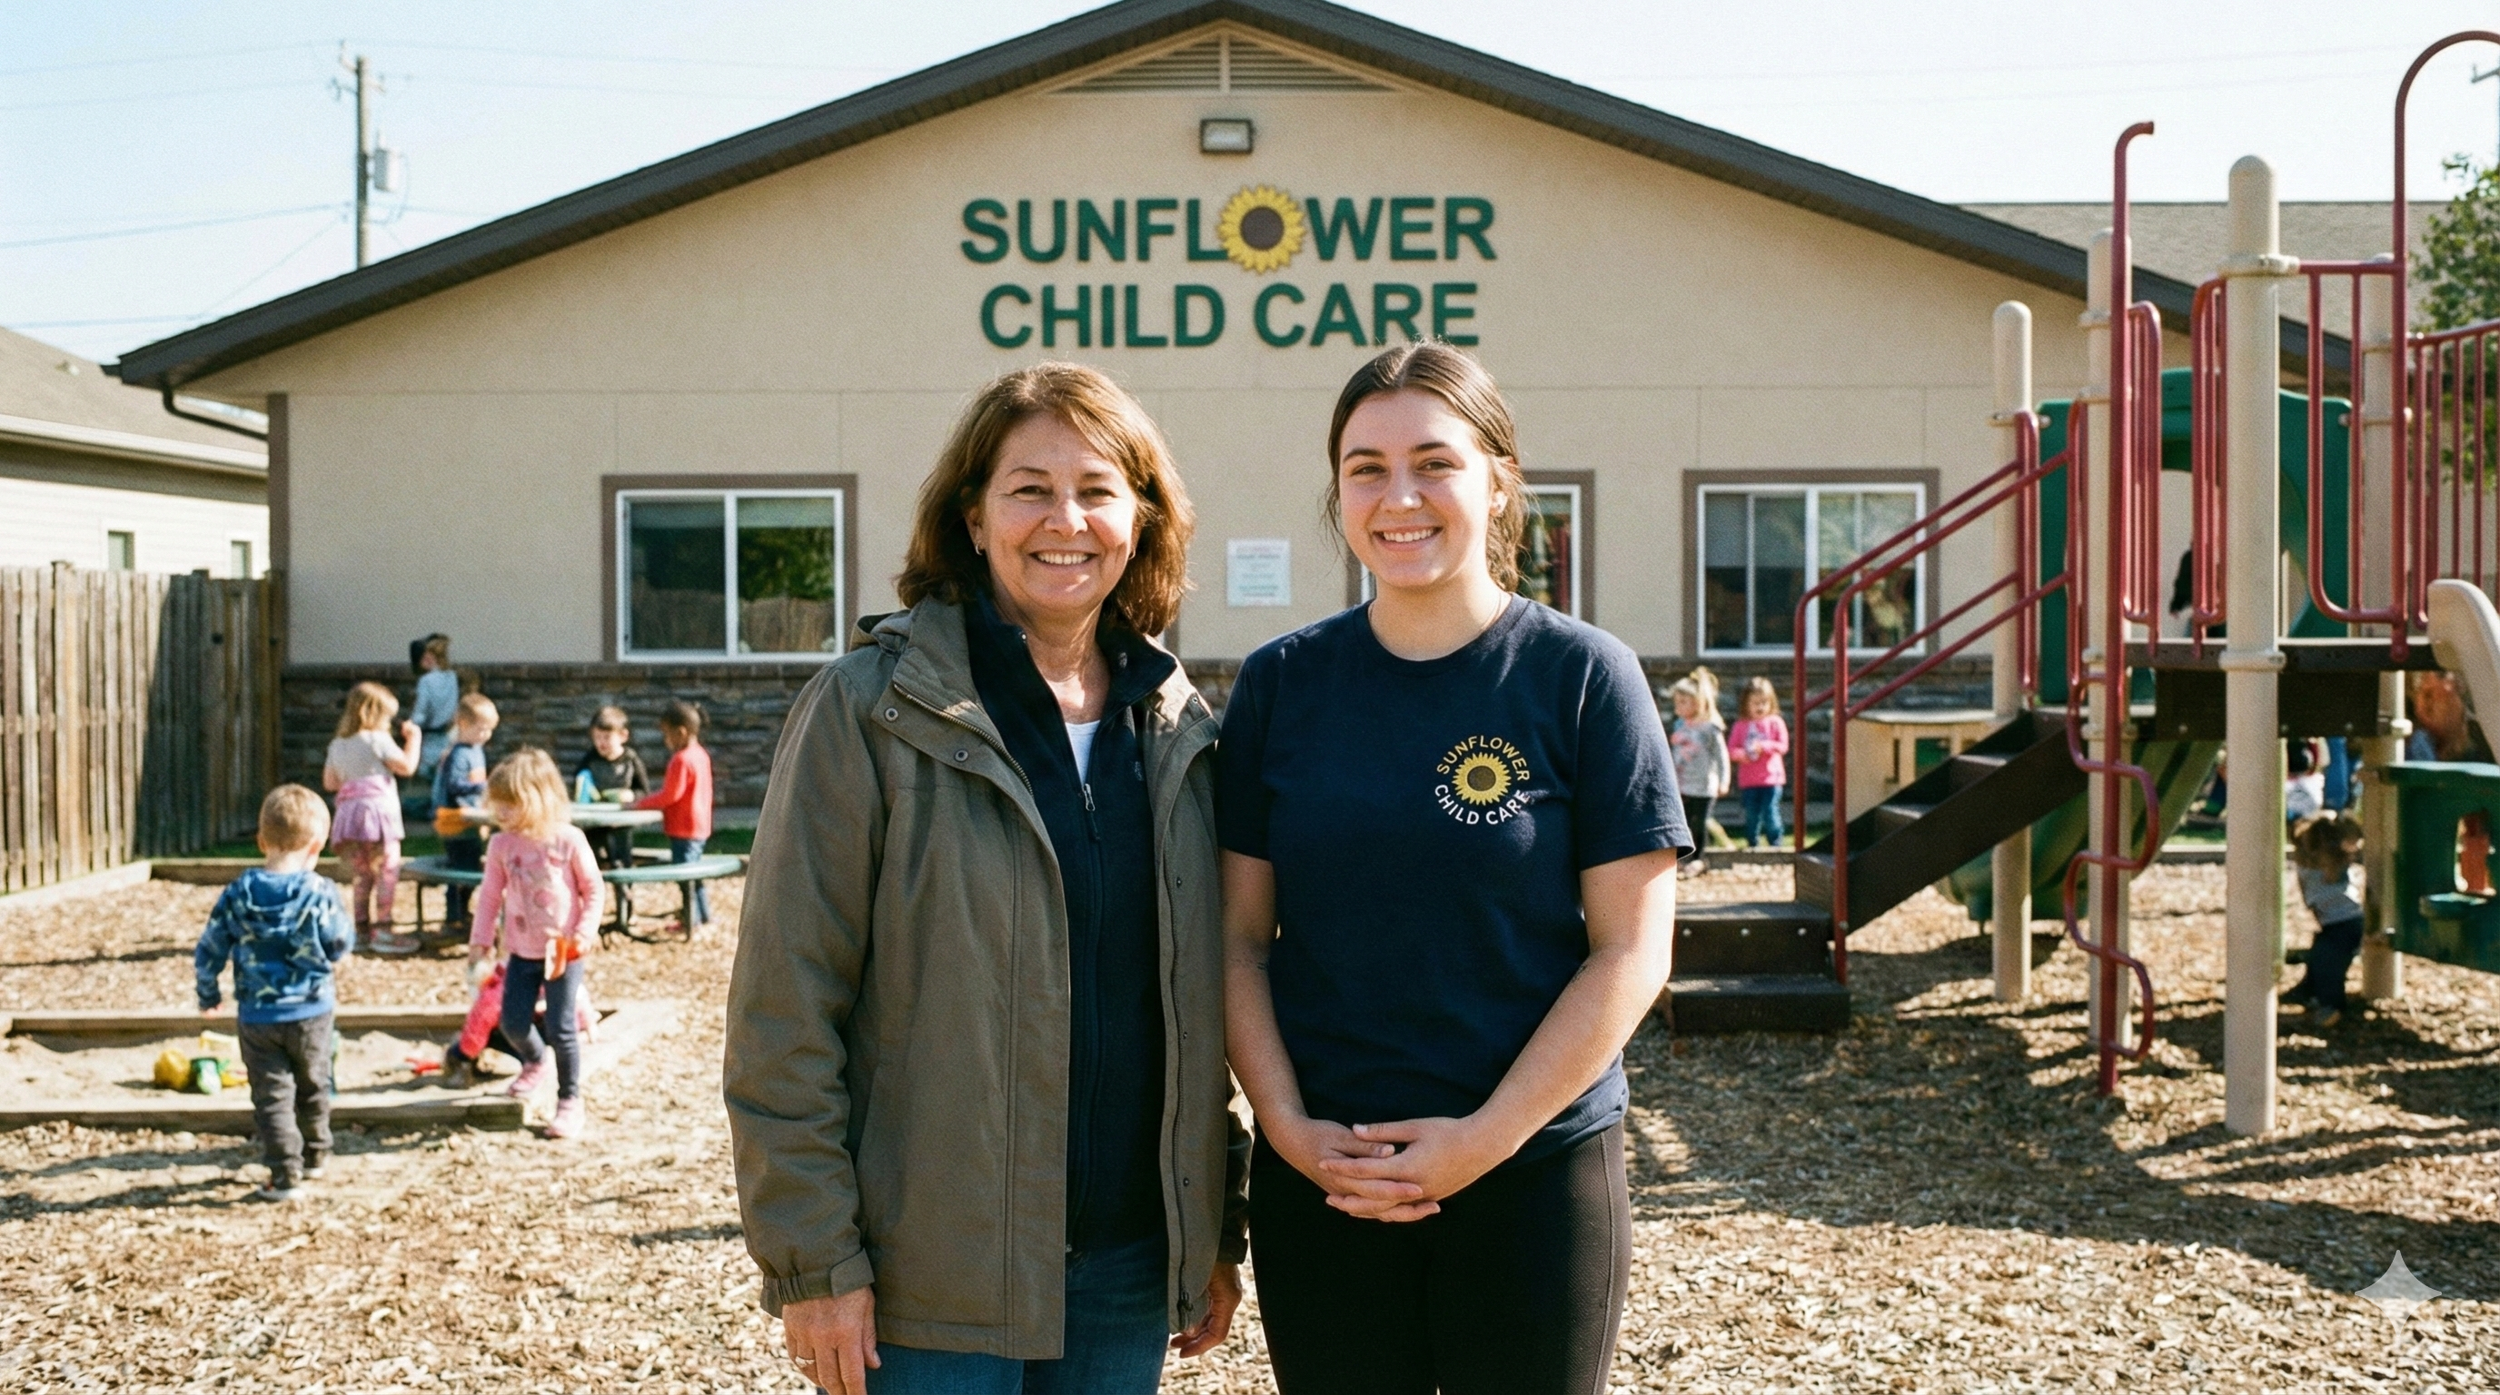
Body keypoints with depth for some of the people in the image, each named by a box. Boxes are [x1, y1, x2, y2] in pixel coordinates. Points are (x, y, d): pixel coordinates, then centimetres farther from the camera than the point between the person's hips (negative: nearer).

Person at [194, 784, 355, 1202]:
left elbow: (209, 951, 1)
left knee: (272, 1094, 3)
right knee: (313, 1086, 20)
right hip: (311, 1012, 0)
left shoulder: (238, 893, -6)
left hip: (257, 1016, 0)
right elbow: (341, 945, -5)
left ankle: (284, 1172, -3)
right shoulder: (320, 893, -14)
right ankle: (315, 1155, 34)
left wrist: (207, 994, 17)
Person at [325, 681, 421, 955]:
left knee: (363, 875, 15)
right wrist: (413, 737, 4)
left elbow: (329, 783, 18)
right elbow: (407, 766, -8)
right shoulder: (377, 740, -7)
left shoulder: (338, 745, 14)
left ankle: (361, 929, 17)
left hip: (348, 813, 7)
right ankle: (382, 931, -4)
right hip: (377, 809, -7)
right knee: (387, 872, -1)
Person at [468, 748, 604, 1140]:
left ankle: (570, 1102, 11)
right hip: (521, 950, 4)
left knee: (561, 1029, -4)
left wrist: (585, 933, -11)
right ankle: (534, 1062, 36)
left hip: (564, 950, -4)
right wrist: (481, 938, 4)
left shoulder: (568, 840, -12)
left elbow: (592, 889, -4)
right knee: (513, 1022, 3)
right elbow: (490, 894, 6)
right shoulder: (502, 844, -3)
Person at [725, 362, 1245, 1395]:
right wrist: (813, 1260, -13)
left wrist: (1217, 1231, 11)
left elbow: (1200, 999, 13)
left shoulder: (1179, 728, 7)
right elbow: (786, 1013, -10)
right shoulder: (868, 710, -8)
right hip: (931, 1286, -4)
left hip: (1128, 1270, 5)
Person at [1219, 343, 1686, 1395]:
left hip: (1534, 1177, -2)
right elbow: (1241, 939, 4)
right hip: (1319, 1179, 2)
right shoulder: (1282, 681, 3)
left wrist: (1485, 1140, -12)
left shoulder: (1582, 676, -5)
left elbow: (1631, 952, -7)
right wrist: (1289, 1127, -8)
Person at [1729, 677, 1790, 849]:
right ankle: (1752, 845, 18)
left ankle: (1775, 845, 1)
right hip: (1748, 781, 3)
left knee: (1770, 813, -8)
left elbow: (1783, 746, -4)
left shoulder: (1775, 723, 0)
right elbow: (1731, 748, 4)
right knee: (1751, 816, 7)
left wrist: (1765, 746, -18)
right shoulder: (1741, 725, 6)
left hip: (1771, 778, -3)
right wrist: (1741, 754, -17)